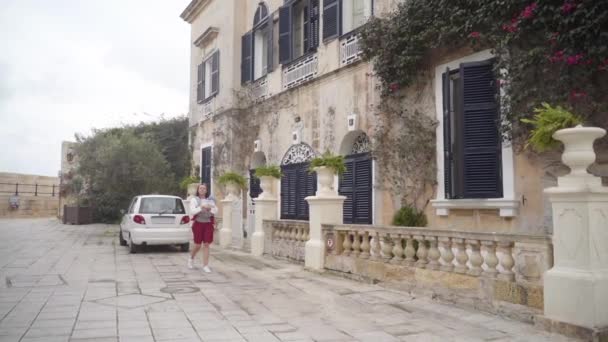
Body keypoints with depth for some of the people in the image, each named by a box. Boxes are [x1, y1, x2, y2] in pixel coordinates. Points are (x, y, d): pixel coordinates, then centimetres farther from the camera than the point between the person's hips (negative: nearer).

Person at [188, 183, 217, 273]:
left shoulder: (210, 200, 9)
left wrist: (210, 209, -16)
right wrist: (201, 207, -24)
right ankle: (191, 258, 34)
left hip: (208, 224, 2)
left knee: (206, 245, -3)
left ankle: (205, 266, 0)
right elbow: (192, 211, -10)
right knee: (197, 245, 3)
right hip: (198, 223, -2)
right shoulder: (194, 199, 1)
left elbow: (216, 211, 4)